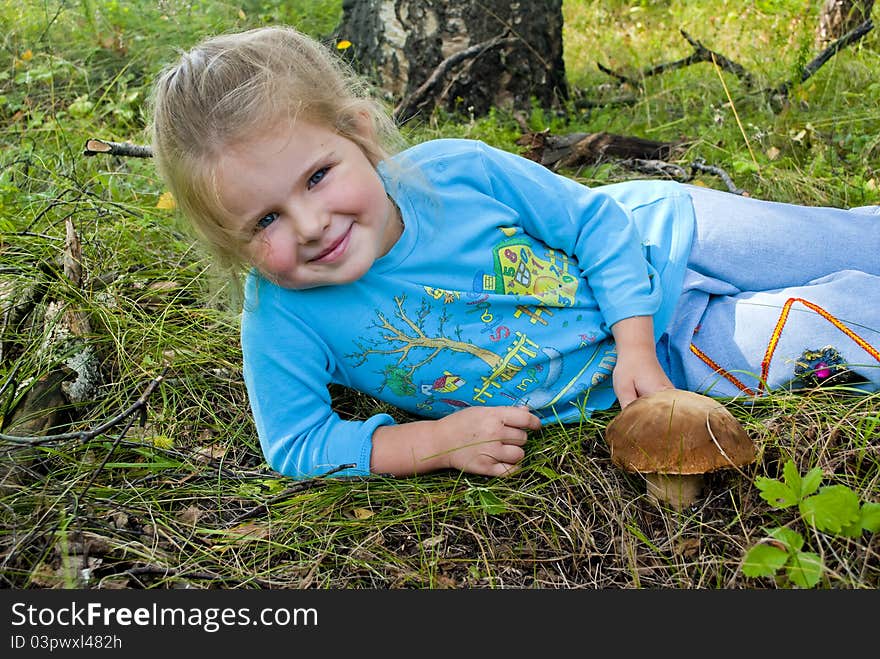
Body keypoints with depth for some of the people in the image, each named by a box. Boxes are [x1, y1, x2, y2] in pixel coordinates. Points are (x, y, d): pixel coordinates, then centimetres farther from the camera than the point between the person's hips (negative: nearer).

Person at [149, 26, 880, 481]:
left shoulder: (456, 169, -26)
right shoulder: (283, 317, -25)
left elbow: (594, 222, -14)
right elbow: (295, 446, -21)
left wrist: (634, 349, -20)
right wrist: (439, 440, -30)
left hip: (653, 234, 1)